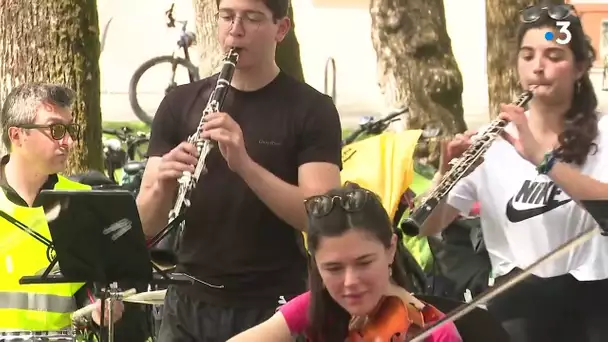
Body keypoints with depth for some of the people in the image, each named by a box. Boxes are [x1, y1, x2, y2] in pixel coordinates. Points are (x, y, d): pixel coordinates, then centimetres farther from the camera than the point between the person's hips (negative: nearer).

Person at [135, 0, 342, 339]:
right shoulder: (180, 104, 6)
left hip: (274, 309, -2)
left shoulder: (311, 110, -2)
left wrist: (244, 164, -26)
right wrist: (163, 184, -19)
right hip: (188, 307, 3)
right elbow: (146, 226, 3)